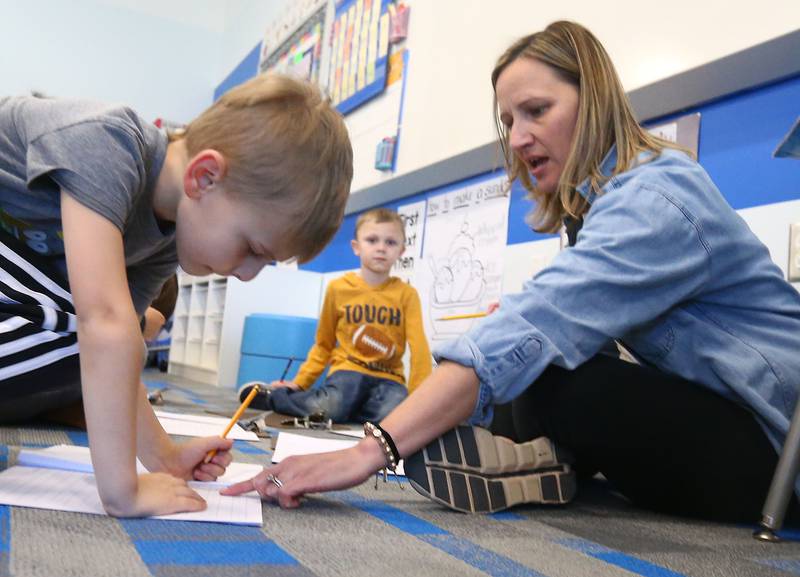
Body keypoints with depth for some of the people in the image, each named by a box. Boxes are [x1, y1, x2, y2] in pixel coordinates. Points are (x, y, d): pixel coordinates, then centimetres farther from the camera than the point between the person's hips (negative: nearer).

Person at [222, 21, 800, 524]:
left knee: (542, 375, -28)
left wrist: (373, 449, -41)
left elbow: (530, 332, -36)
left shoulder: (654, 198, -24)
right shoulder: (611, 194, 9)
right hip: (705, 413, 9)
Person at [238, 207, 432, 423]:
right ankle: (271, 396, -5)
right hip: (348, 370, 0)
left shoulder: (406, 294, 2)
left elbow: (419, 346, -6)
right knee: (326, 410, -33)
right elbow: (323, 344, 14)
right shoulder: (338, 288, 5)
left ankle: (347, 405, -7)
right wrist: (299, 383, 8)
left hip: (387, 377, 1)